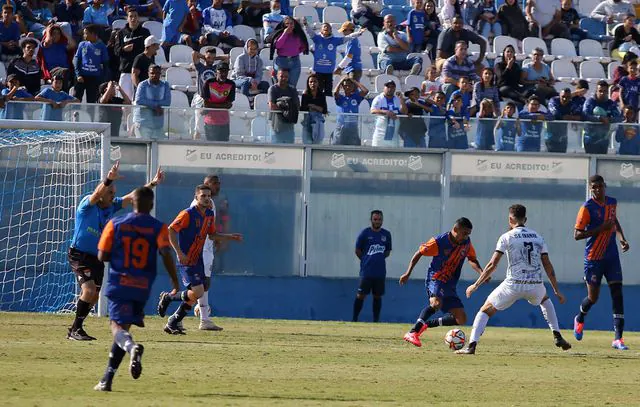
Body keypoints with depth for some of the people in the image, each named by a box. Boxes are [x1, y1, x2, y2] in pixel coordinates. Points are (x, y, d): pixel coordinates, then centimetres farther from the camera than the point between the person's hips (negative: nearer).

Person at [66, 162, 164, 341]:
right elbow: (97, 194, -35)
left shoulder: (112, 206, 4)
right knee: (89, 290, -21)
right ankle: (76, 329, -13)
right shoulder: (87, 205, -14)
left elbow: (132, 197, 4)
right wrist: (109, 179, -52)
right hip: (79, 254, -8)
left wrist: (153, 183, -7)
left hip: (97, 257, 8)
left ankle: (75, 329, 21)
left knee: (94, 297, 8)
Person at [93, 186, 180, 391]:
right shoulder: (158, 228, 0)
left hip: (118, 284, -2)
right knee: (123, 328, 14)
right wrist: (175, 283, -9)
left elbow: (102, 256, 2)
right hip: (142, 287, 2)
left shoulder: (115, 224, 2)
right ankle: (107, 379, 13)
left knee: (118, 327, -10)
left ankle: (132, 347, -47)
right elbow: (166, 253, -14)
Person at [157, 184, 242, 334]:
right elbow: (170, 231, -18)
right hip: (186, 260, -8)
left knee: (193, 297, 8)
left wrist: (230, 237, 11)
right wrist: (179, 253, -23)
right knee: (198, 292, -18)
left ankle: (172, 324, 20)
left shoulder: (210, 215, 8)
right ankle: (168, 297, 5)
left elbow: (211, 235, 22)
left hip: (198, 260, 8)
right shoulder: (188, 214, -16)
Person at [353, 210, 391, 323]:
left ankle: (376, 320, 13)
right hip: (366, 270, -4)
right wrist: (366, 260, 3)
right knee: (361, 295, -5)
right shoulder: (365, 233, -2)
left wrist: (379, 259, 5)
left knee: (378, 296, 7)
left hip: (380, 271, 4)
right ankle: (354, 319, 0)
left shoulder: (386, 234, 9)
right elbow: (358, 251, 3)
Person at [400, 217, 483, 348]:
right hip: (435, 280, -7)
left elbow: (472, 260, 14)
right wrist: (408, 273, -9)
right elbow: (419, 253, -5)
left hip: (450, 285, 7)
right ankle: (412, 333, -36)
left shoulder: (466, 243, 0)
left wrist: (481, 272, -5)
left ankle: (426, 324, 10)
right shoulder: (438, 242, -15)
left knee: (461, 319, -1)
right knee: (436, 303, -38)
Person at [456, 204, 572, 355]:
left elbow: (492, 265, -4)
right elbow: (548, 266, 11)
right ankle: (557, 336, 24)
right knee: (545, 300, 38)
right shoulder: (537, 237, 13)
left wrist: (475, 285, 2)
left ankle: (472, 345, -6)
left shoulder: (506, 237, 1)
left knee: (486, 310, 10)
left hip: (513, 285, -4)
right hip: (535, 286, 4)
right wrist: (557, 291, 17)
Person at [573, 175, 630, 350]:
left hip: (612, 256, 4)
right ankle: (579, 319, 39)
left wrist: (622, 238, 13)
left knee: (617, 294, -7)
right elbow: (577, 235, -16)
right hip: (594, 258, -4)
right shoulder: (587, 208, -13)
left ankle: (618, 338, -9)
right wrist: (601, 229, -23)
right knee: (593, 297, 4)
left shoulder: (612, 202, 6)